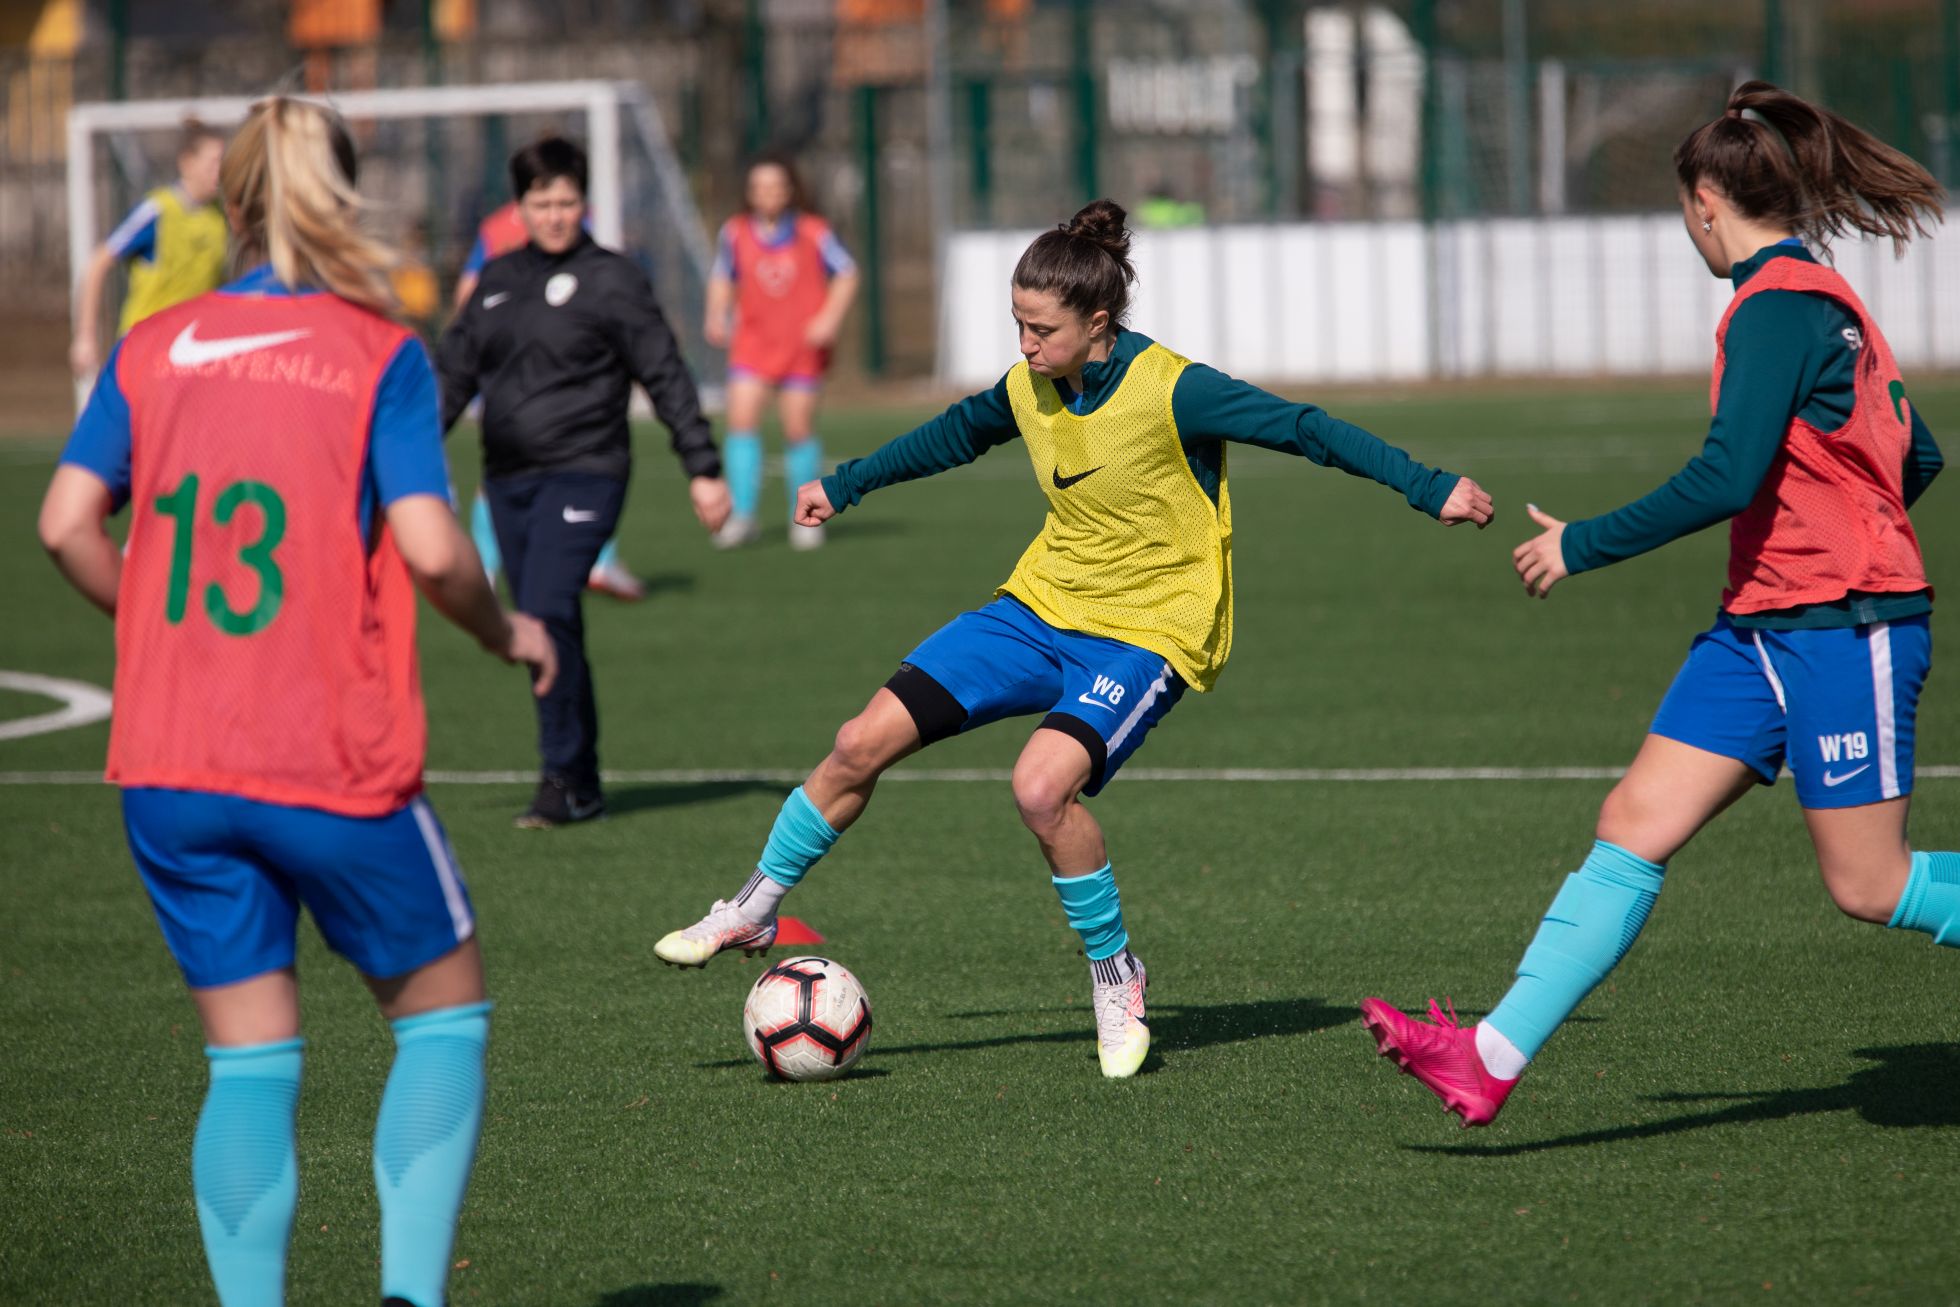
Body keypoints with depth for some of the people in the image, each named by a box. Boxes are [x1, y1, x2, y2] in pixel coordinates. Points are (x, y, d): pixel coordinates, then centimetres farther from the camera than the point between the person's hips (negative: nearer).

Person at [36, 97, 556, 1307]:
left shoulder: (154, 349, 7)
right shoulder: (380, 353, -4)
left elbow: (67, 523, 0)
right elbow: (430, 547, -13)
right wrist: (505, 631, 6)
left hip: (171, 766, 3)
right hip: (335, 760, -3)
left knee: (250, 1061, 9)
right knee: (445, 1013, 13)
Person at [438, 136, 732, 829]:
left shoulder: (611, 279, -2)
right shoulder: (497, 279, 14)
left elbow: (665, 376, -2)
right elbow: (454, 369, 17)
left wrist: (703, 468, -5)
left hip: (582, 476, -6)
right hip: (509, 479, 6)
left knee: (546, 615, -19)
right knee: (544, 630, 7)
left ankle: (567, 779, -13)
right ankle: (579, 782, 15)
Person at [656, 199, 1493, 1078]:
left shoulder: (1171, 392, -21)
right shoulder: (1029, 389, -1)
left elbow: (1302, 429, -19)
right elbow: (961, 432, 20)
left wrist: (1432, 489, -23)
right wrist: (846, 484, 31)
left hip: (1147, 632, -6)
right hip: (1043, 606, 6)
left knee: (1043, 784, -30)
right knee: (865, 742, -2)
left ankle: (1115, 974, -7)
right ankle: (753, 912, 17)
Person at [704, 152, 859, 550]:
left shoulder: (813, 232, -6)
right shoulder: (736, 232, 0)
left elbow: (846, 274, 3)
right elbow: (722, 277, 14)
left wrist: (830, 317, -10)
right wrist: (717, 316, -2)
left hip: (802, 345, -1)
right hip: (752, 342, 2)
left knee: (799, 428, 1)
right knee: (741, 418, -12)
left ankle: (805, 518, 16)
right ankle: (743, 517, -8)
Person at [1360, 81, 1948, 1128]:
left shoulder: (1778, 307, -16)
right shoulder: (1816, 298, 13)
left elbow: (1726, 478, -24)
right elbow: (1916, 458, 19)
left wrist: (1582, 547, -15)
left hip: (1846, 635, -10)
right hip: (1760, 631, 10)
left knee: (1868, 886, -3)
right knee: (1634, 825, 0)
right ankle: (1493, 1058, -5)